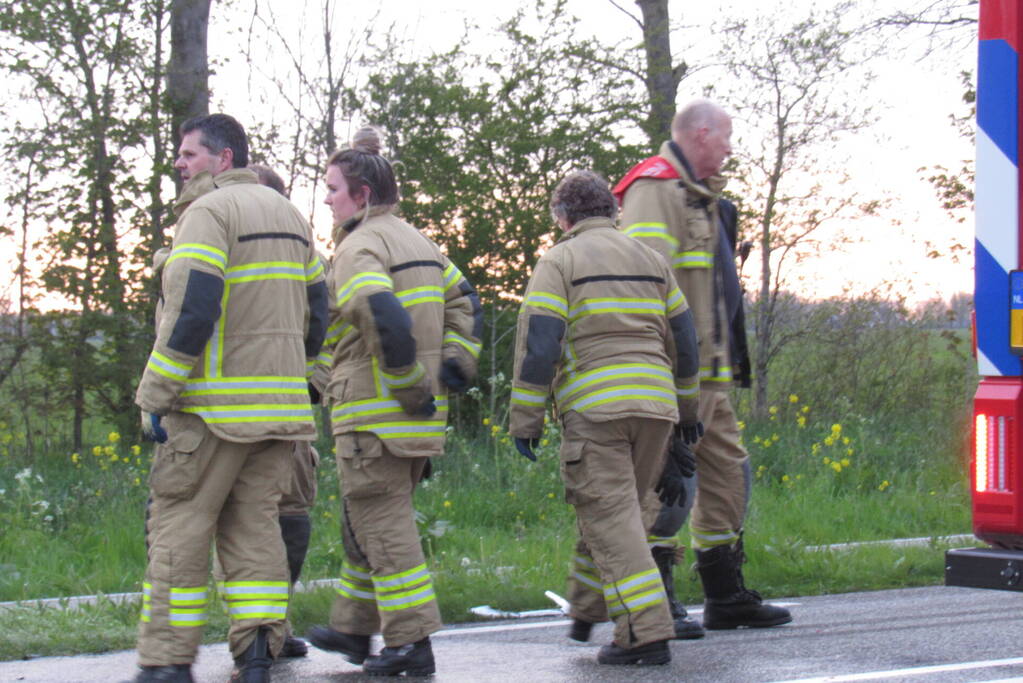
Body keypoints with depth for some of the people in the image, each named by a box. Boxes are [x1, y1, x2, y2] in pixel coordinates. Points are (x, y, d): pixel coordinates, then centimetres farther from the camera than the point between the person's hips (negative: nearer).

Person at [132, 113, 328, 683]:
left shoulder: (208, 212, -8)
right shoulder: (290, 215, 19)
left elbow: (192, 310, -18)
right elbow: (316, 310, 19)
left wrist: (155, 396, -14)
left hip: (214, 403, -8)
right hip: (281, 402, 8)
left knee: (179, 524, -1)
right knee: (255, 524, 10)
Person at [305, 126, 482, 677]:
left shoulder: (359, 247, -12)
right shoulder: (417, 241, 18)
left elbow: (383, 319, -27)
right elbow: (464, 304, 19)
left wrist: (410, 388, -19)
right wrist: (453, 367, 10)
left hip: (374, 414, -9)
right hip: (420, 420, 9)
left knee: (382, 524, -5)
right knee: (370, 520, 19)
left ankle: (412, 642, -5)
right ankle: (354, 628, 27)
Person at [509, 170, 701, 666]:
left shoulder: (559, 261, 2)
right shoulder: (650, 260, 18)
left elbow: (538, 343, -7)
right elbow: (682, 339, 20)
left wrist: (526, 418, -4)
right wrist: (687, 410, 29)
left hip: (594, 407, -6)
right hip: (654, 403, 6)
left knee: (611, 519, -6)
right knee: (616, 510, 19)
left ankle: (645, 632, -13)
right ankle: (587, 611, 30)